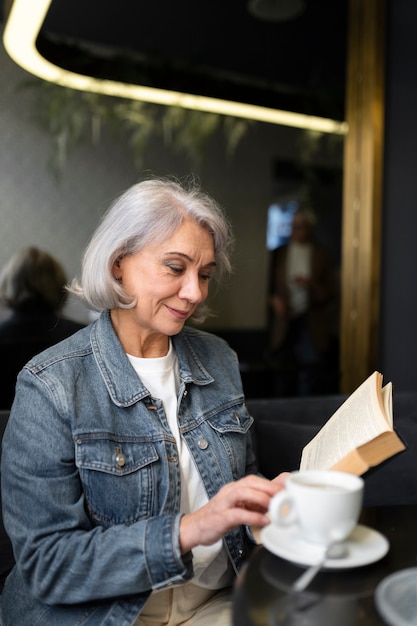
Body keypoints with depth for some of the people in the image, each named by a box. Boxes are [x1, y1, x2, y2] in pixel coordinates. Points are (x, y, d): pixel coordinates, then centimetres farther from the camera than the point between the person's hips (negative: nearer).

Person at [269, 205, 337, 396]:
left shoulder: (323, 255, 8)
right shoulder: (278, 254, 12)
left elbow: (329, 294, 5)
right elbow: (271, 288, 15)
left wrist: (311, 285, -13)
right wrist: (274, 299, -6)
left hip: (312, 325, -1)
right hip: (285, 322, 2)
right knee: (285, 386, 3)